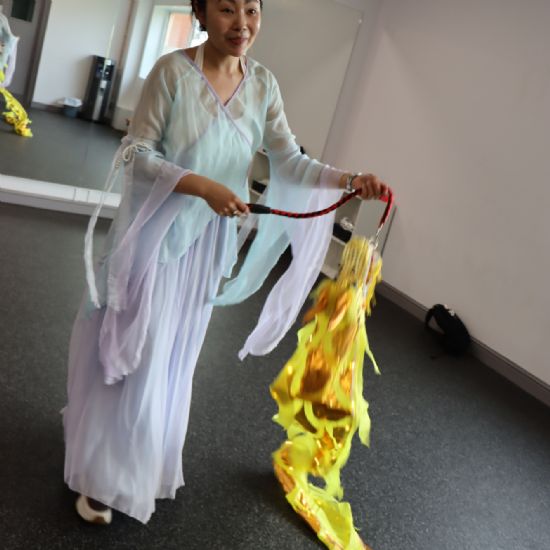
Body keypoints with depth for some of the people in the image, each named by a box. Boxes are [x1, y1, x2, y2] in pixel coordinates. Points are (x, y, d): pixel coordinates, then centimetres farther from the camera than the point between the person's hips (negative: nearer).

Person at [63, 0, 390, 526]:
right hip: (153, 231, -4)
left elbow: (289, 161, -3)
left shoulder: (263, 84, -1)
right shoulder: (173, 70, -15)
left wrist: (349, 180, -18)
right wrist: (203, 186, -27)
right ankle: (103, 476, 26)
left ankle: (139, 465, 39)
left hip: (205, 241, 4)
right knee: (128, 350, 5)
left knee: (171, 357, 17)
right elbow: (137, 152, -14)